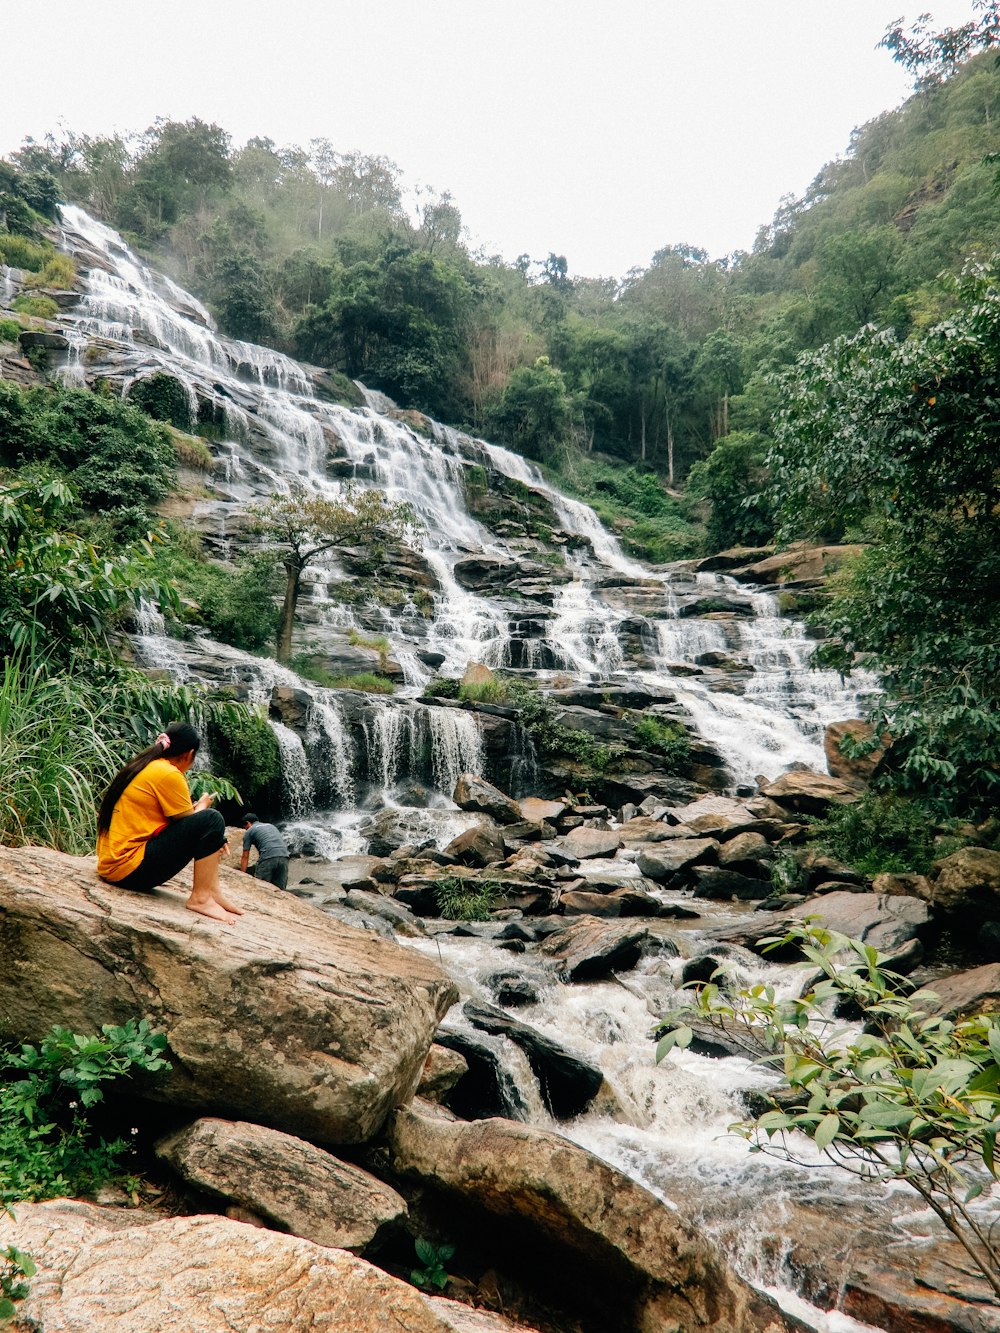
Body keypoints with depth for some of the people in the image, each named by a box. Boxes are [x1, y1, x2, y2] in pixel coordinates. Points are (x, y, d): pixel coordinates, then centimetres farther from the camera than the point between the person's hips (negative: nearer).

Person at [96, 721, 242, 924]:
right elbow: (190, 821, -8)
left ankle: (212, 891, 6)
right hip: (129, 869, -10)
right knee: (211, 820, -17)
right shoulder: (168, 774, -13)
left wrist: (213, 840, 11)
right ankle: (201, 897, -12)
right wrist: (203, 805, 13)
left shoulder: (143, 766, 15)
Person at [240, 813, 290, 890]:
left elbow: (245, 857, 15)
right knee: (279, 889, 10)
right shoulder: (271, 825, 32)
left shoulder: (249, 831, 16)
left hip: (268, 858, -5)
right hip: (284, 857, 5)